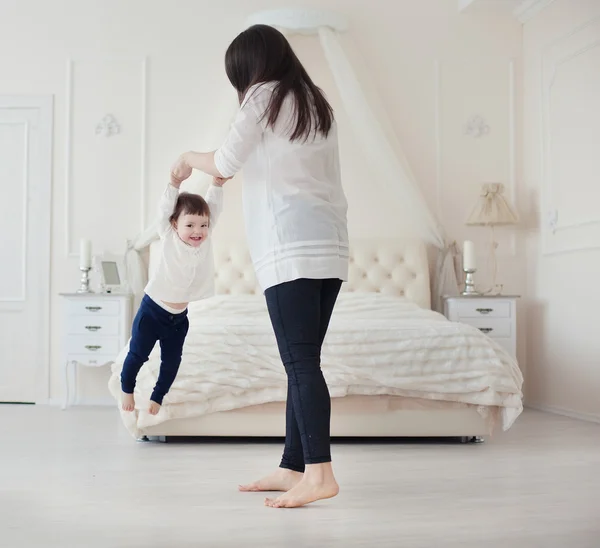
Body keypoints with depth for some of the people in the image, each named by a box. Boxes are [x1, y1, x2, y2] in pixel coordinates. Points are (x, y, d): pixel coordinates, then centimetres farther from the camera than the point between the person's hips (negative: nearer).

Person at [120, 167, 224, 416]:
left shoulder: (205, 240, -7)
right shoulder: (169, 238, -15)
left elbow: (213, 207, -13)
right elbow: (165, 209, -28)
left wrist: (218, 182, -29)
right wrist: (176, 182, -44)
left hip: (179, 317, 4)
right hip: (152, 310, -4)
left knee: (171, 362, 13)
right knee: (137, 355, 7)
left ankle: (156, 398, 32)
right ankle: (127, 390, 31)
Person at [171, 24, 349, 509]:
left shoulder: (264, 96, 0)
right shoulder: (318, 104, 21)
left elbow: (225, 165, 2)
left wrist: (190, 158, 22)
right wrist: (239, 167, 36)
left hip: (291, 248, -8)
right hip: (331, 248, 8)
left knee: (301, 363, -11)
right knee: (302, 362, 8)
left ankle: (319, 473, -14)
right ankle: (292, 468, 12)